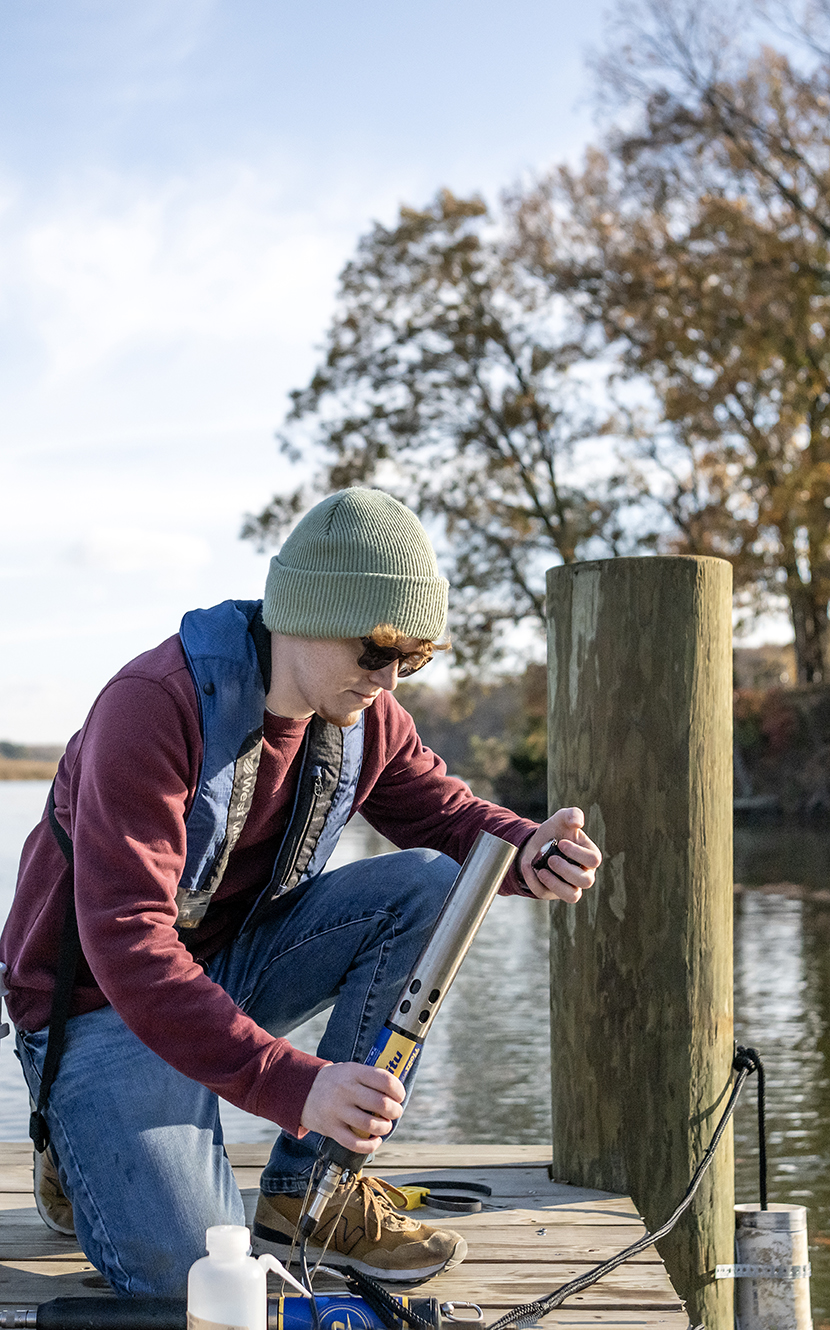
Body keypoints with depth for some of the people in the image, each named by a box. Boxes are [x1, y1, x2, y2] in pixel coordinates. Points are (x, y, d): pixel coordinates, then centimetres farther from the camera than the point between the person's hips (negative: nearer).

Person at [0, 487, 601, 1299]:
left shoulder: (364, 714, -5)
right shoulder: (155, 708, -28)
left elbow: (446, 816, 4)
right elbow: (126, 942, -35)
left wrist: (530, 854, -23)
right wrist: (291, 1083, -46)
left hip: (237, 958, 7)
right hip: (107, 994, -7)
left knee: (430, 884, -15)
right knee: (187, 1270, -24)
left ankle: (309, 1191, -8)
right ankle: (85, 1143, 12)